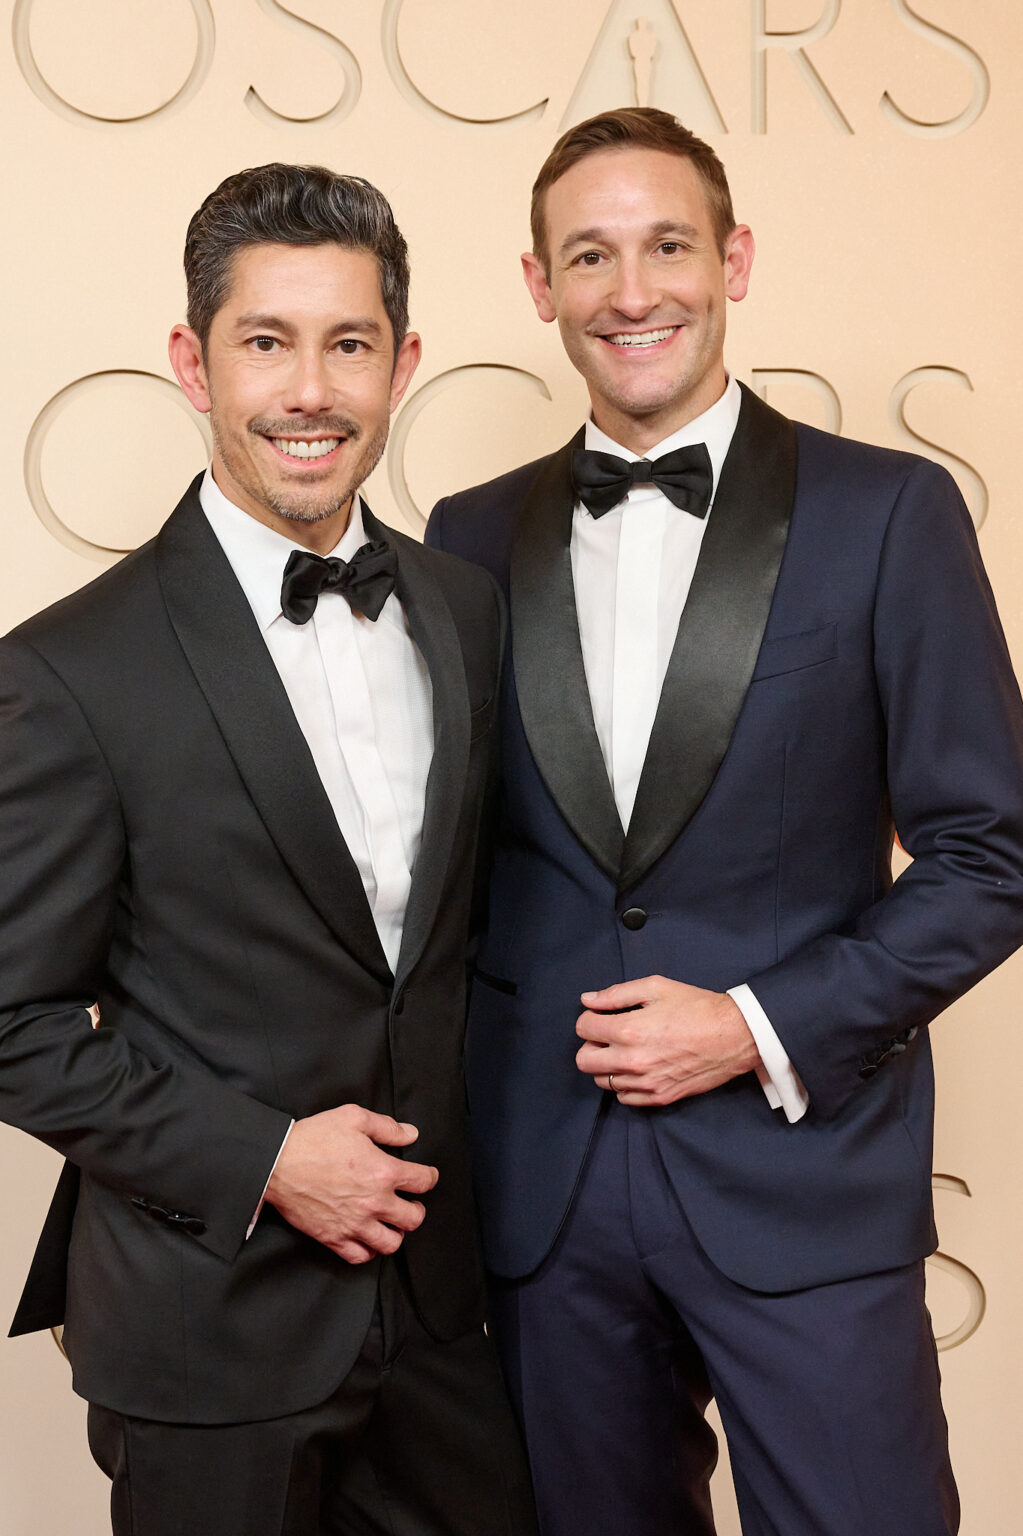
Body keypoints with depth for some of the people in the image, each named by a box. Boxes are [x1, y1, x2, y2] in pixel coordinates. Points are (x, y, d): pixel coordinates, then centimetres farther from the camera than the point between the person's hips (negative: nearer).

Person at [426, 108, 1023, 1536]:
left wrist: (764, 1030, -12)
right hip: (544, 1193, 3)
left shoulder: (887, 512, -4)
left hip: (804, 1183, -2)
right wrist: (455, 1125, 0)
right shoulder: (474, 538, 5)